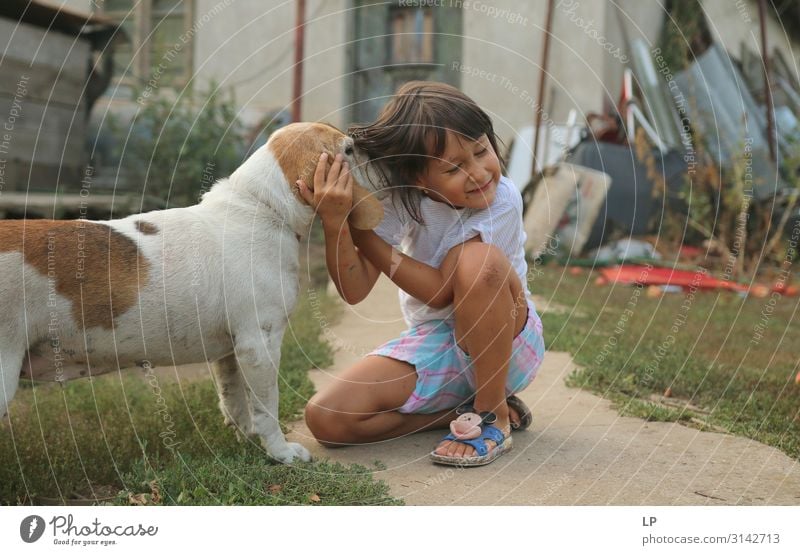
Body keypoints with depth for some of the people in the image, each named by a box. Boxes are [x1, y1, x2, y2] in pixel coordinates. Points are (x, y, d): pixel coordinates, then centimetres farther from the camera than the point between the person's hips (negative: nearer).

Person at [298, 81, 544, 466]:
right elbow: (354, 291, -18)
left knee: (477, 259, -35)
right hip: (434, 345, 4)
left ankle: (492, 414, -17)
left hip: (507, 345, -4)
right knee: (325, 418, -15)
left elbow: (441, 292, -26)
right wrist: (335, 222, -36)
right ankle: (472, 407, -2)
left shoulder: (503, 200, -21)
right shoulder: (401, 197, -11)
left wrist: (359, 231, -26)